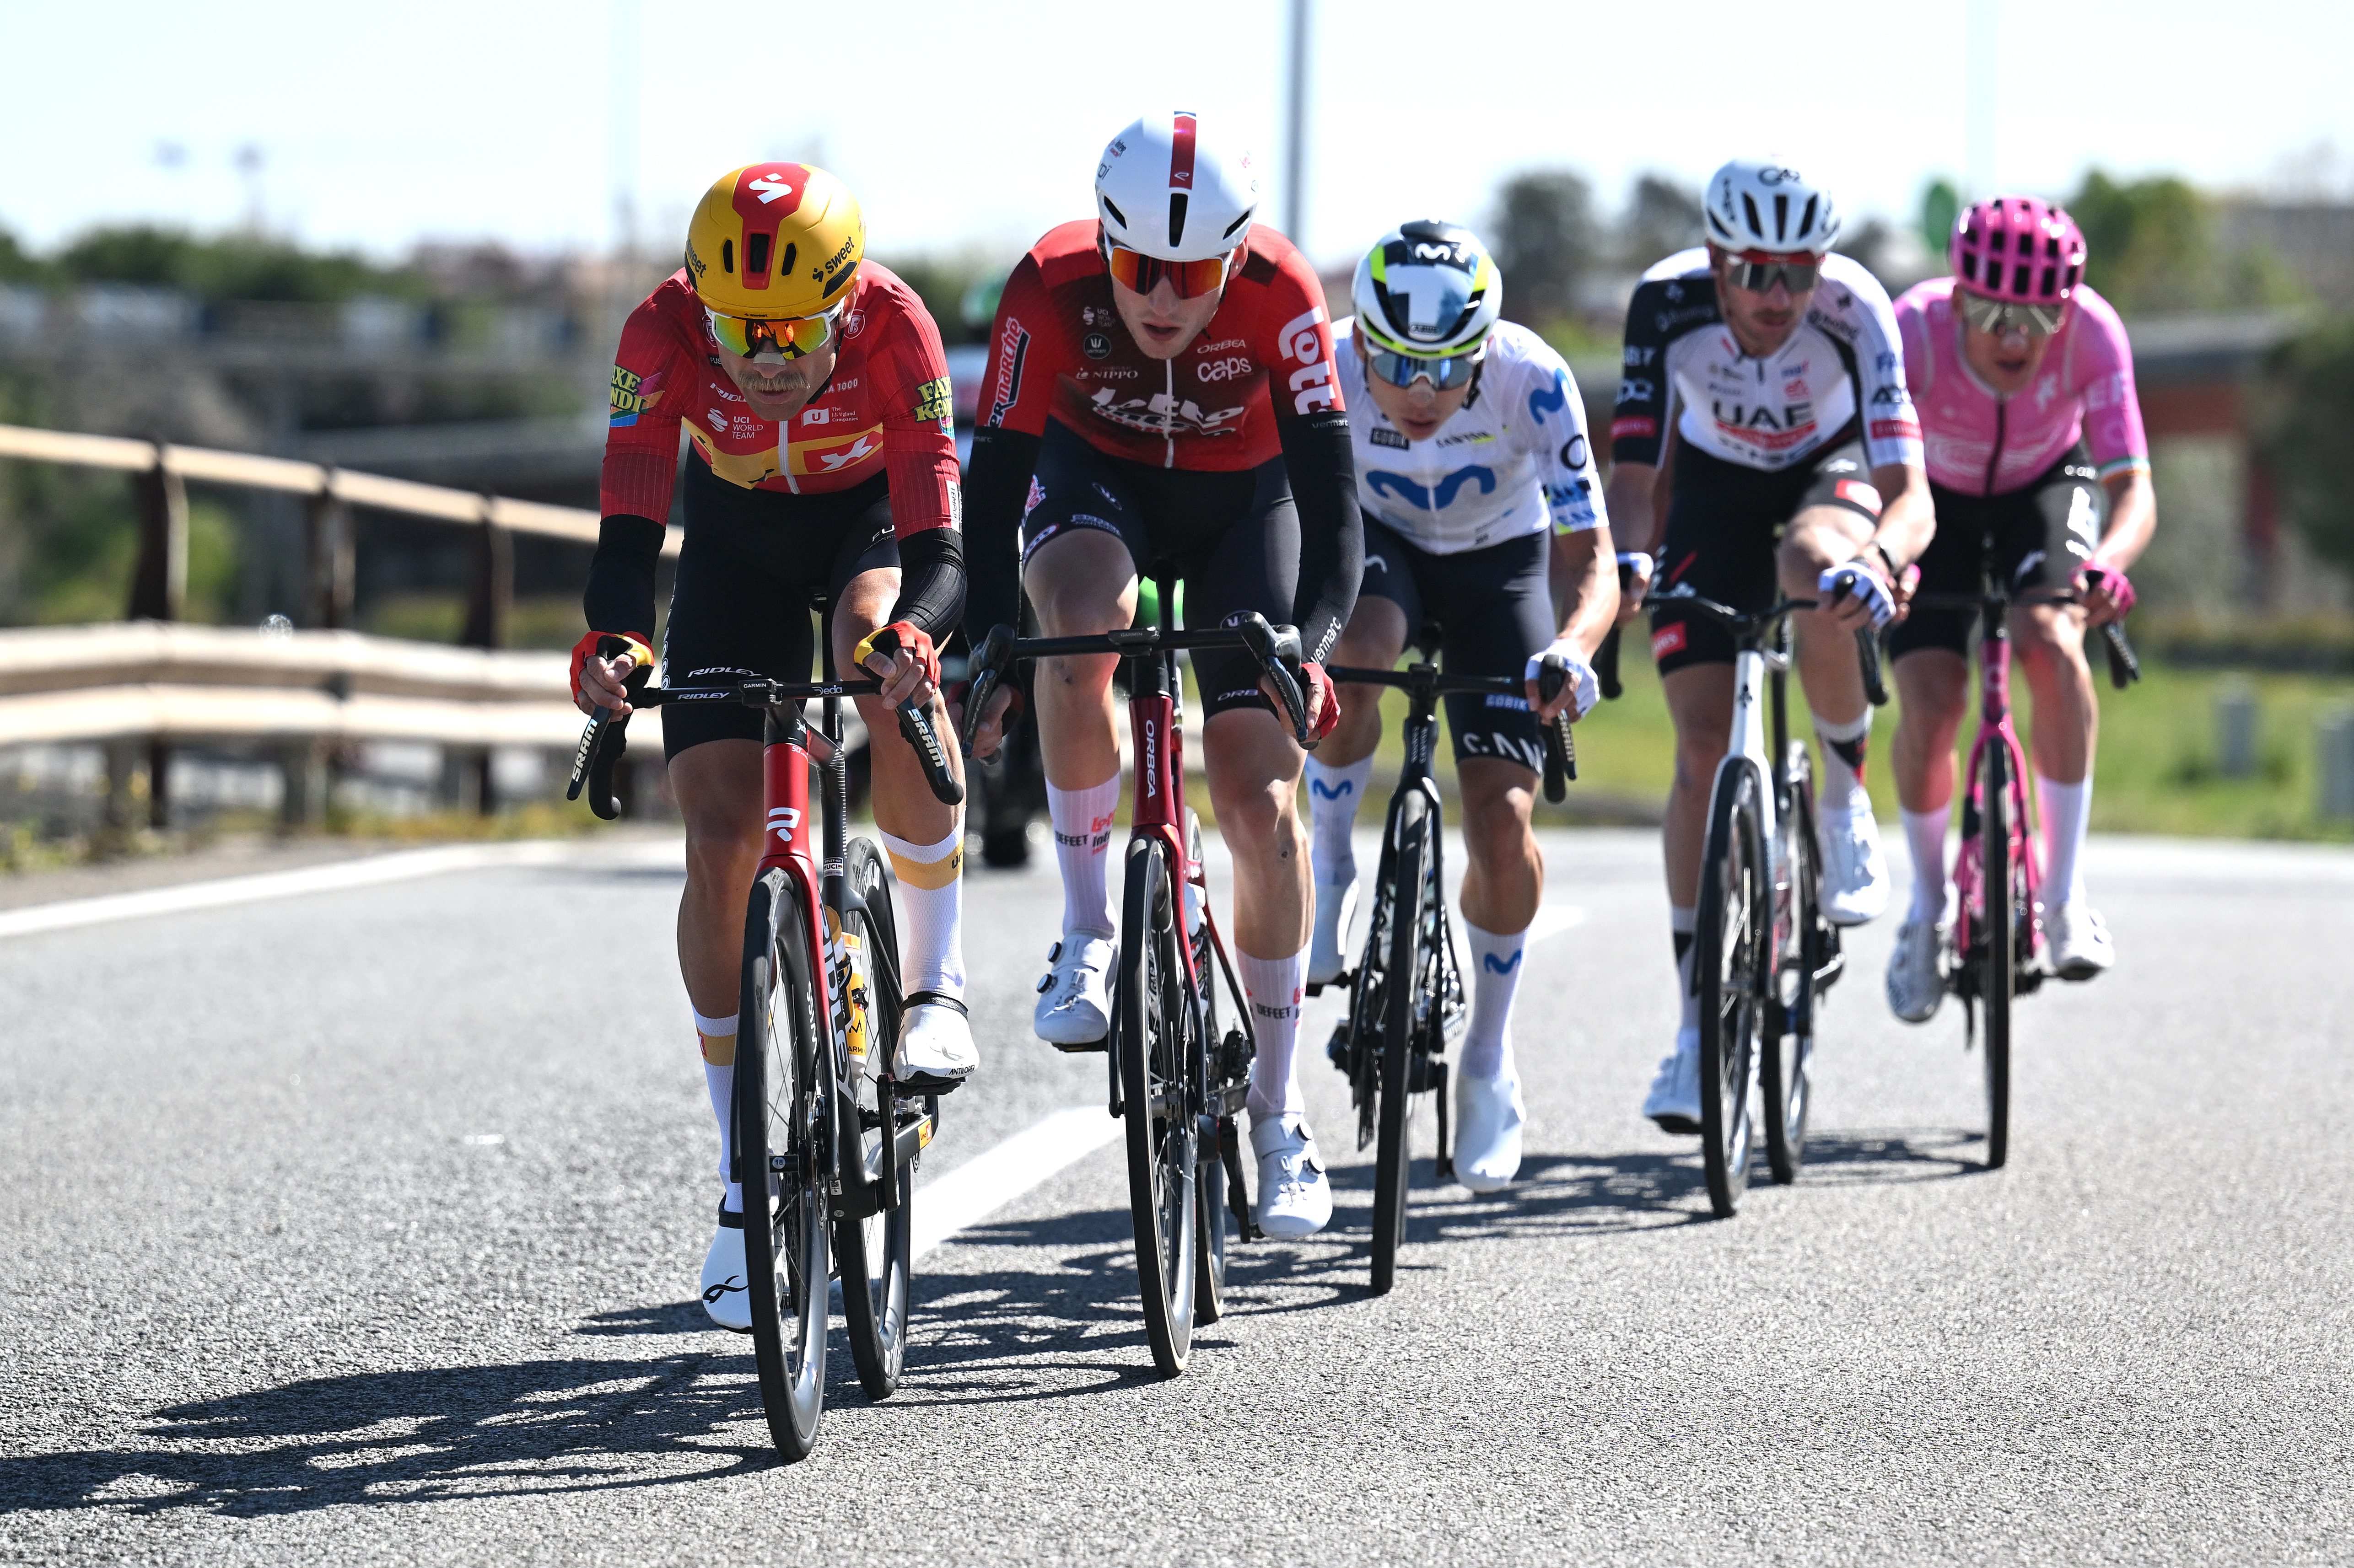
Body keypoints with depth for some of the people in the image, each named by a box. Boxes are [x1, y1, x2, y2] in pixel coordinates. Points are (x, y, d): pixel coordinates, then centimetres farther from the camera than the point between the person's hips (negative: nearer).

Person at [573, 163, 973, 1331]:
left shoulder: (890, 323, -35)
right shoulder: (665, 330, -32)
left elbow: (938, 546, -39)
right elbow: (628, 534, -35)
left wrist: (909, 632, -60)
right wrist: (611, 643, -56)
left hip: (871, 512, -1)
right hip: (737, 533, 1)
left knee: (885, 661, -37)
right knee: (721, 841, -10)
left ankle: (937, 976, -17)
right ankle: (744, 1181, 0)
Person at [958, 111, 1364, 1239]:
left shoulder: (1278, 293, -31)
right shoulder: (1052, 288, -30)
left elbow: (1329, 483, -31)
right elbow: (997, 471, -28)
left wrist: (1312, 642, -45)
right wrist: (985, 646, -40)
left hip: (1241, 500, 0)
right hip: (1096, 479, 0)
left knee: (1260, 800, -11)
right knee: (1080, 620, -37)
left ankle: (1276, 1103, 5)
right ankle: (1089, 931, -20)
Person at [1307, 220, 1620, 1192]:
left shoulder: (1531, 380, -33)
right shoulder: (1322, 371, -31)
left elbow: (1592, 560, -31)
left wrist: (1575, 646, -52)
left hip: (1498, 564, 0)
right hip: (1376, 543, 0)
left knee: (1502, 819, -13)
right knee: (1353, 654, -36)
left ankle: (1490, 1056, 10)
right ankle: (1329, 870, -8)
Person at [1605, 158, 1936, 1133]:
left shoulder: (1853, 312, -33)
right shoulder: (1667, 305, -30)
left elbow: (1910, 497, -39)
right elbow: (1633, 474, -30)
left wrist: (1880, 559, -61)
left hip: (1830, 470, -1)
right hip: (1716, 483, 1)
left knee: (1818, 573, -39)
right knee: (1701, 748, -10)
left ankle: (1848, 804, -12)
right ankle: (1698, 1026, -2)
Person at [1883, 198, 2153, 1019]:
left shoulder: (2091, 332, -32)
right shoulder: (1915, 328, -34)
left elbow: (2133, 487, -35)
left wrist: (2107, 561, -57)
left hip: (2046, 488, 0)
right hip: (1938, 498, 0)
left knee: (2051, 644, -29)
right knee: (1930, 700, -17)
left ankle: (2065, 891, -17)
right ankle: (1929, 904, 10)